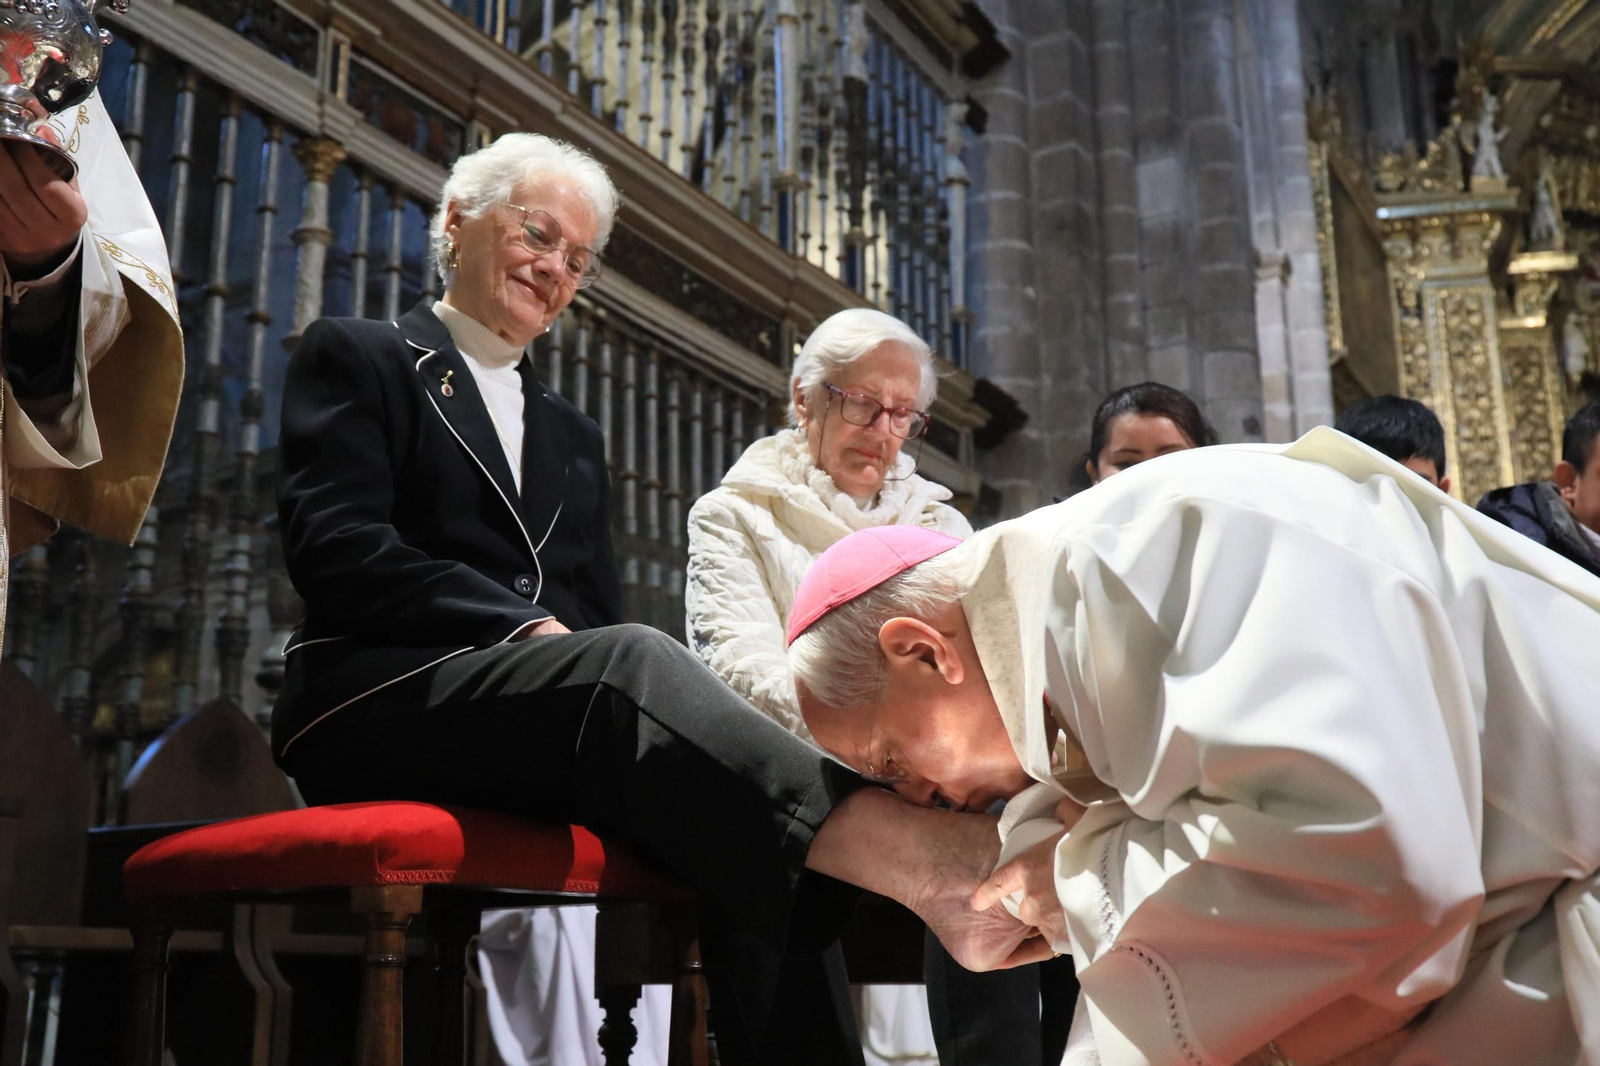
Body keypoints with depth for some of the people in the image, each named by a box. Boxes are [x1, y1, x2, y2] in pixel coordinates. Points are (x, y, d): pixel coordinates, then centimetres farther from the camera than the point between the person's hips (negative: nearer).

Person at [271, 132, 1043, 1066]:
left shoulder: (574, 435, 30)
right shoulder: (356, 358, 13)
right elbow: (336, 546, -4)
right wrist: (526, 627, -15)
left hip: (572, 693, 6)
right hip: (389, 698, -5)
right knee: (628, 661, -36)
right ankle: (942, 862, -55)